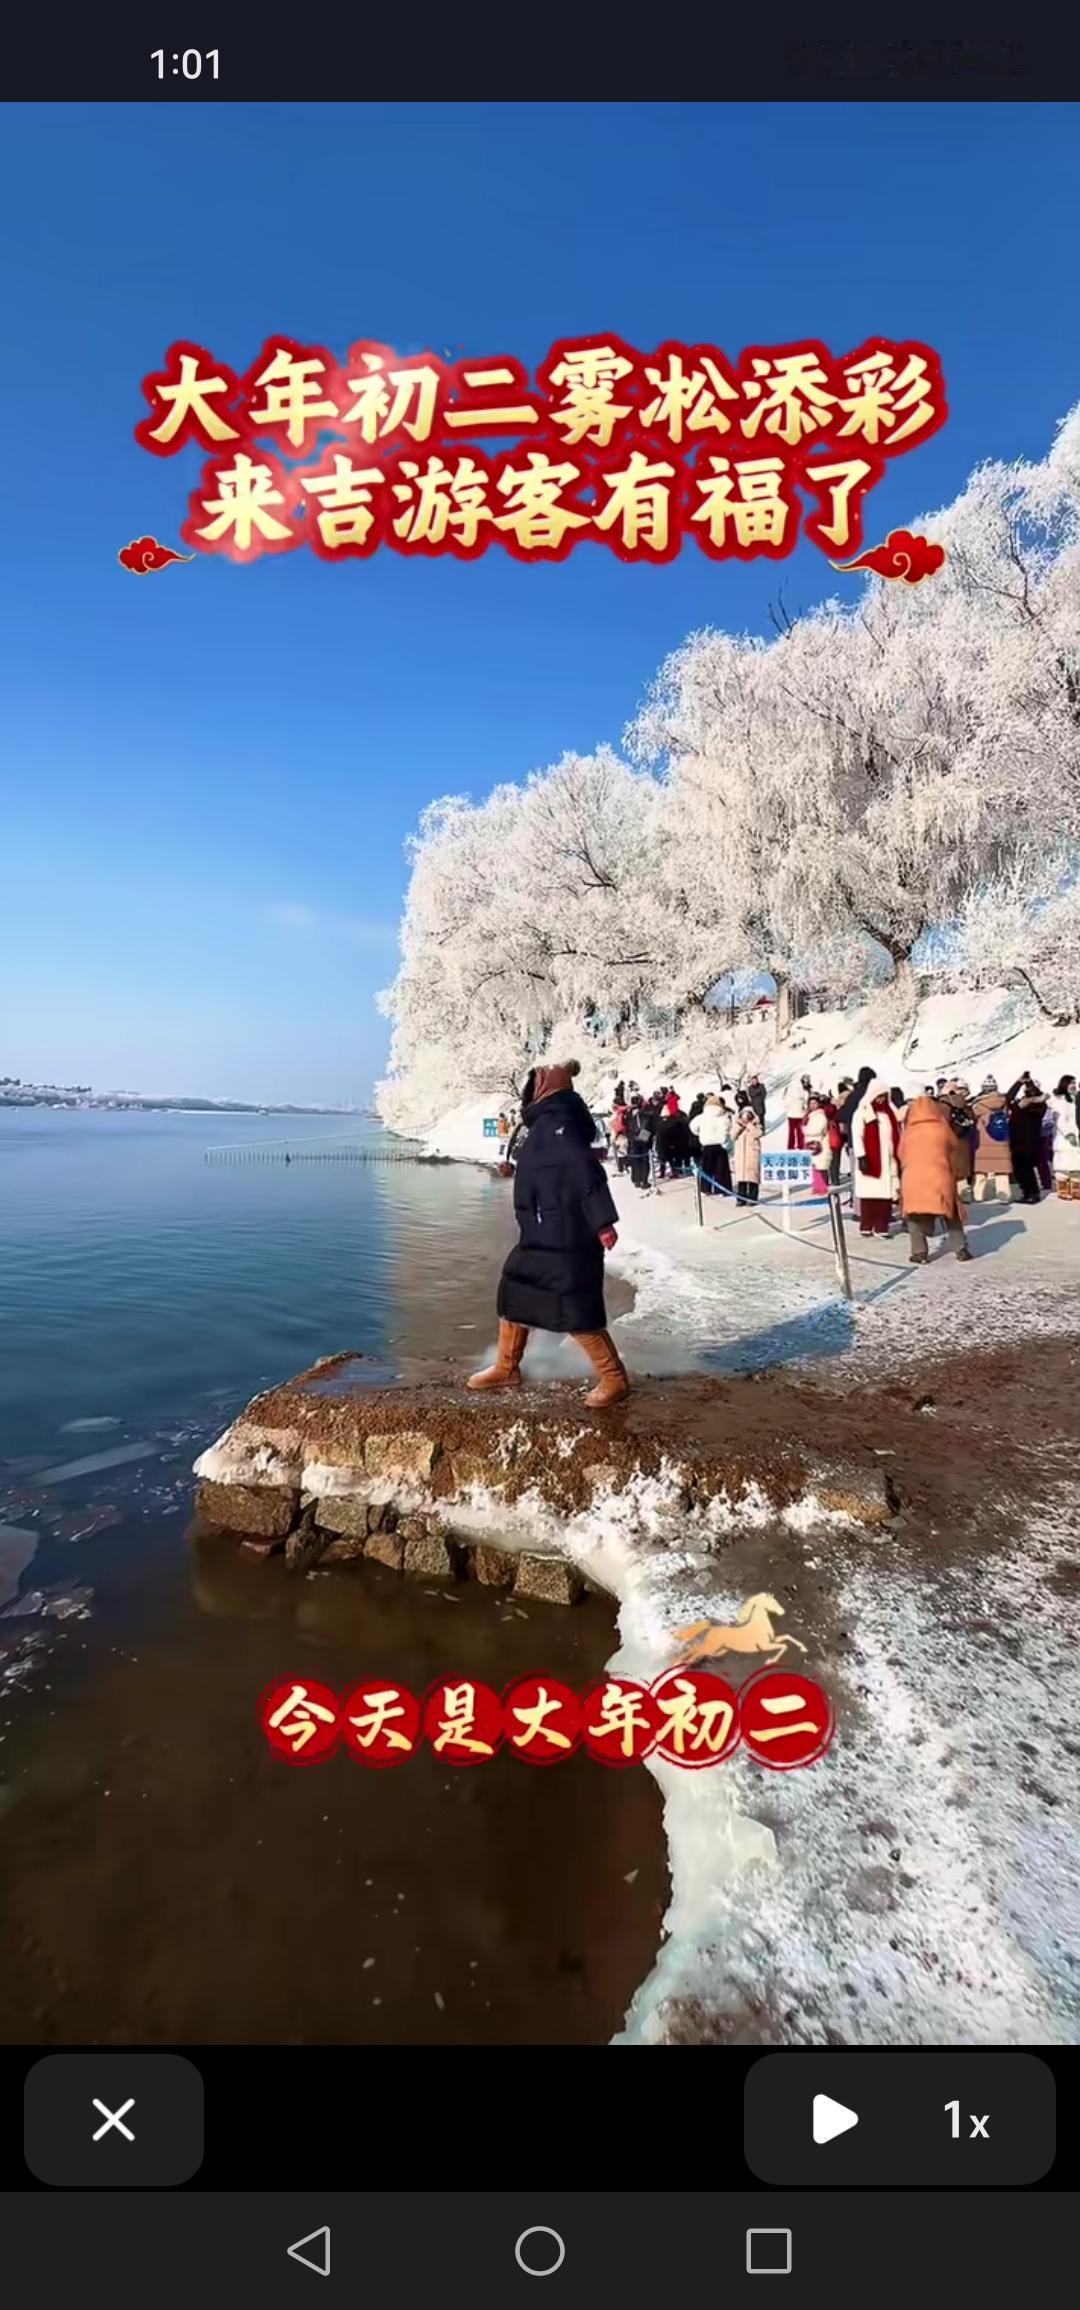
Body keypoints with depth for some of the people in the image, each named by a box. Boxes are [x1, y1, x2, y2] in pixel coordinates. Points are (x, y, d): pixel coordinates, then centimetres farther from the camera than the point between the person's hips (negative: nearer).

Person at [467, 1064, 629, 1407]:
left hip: (567, 1240, -11)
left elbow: (586, 1170, -25)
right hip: (541, 1237, 11)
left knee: (578, 1311, -5)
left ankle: (614, 1378, 8)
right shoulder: (547, 1121, 14)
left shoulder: (557, 1121, -17)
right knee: (513, 1295, 16)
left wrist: (603, 1222, -28)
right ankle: (507, 1368, 29)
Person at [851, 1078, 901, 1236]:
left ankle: (882, 1227, 4)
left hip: (888, 1160, 5)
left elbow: (896, 1136, 17)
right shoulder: (862, 1112, -3)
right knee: (869, 1193, -2)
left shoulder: (889, 1112, 14)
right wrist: (861, 1157, -17)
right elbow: (857, 1136, -10)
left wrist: (898, 1155, 12)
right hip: (870, 1160, -5)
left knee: (886, 1193, 1)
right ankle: (866, 1227, 4)